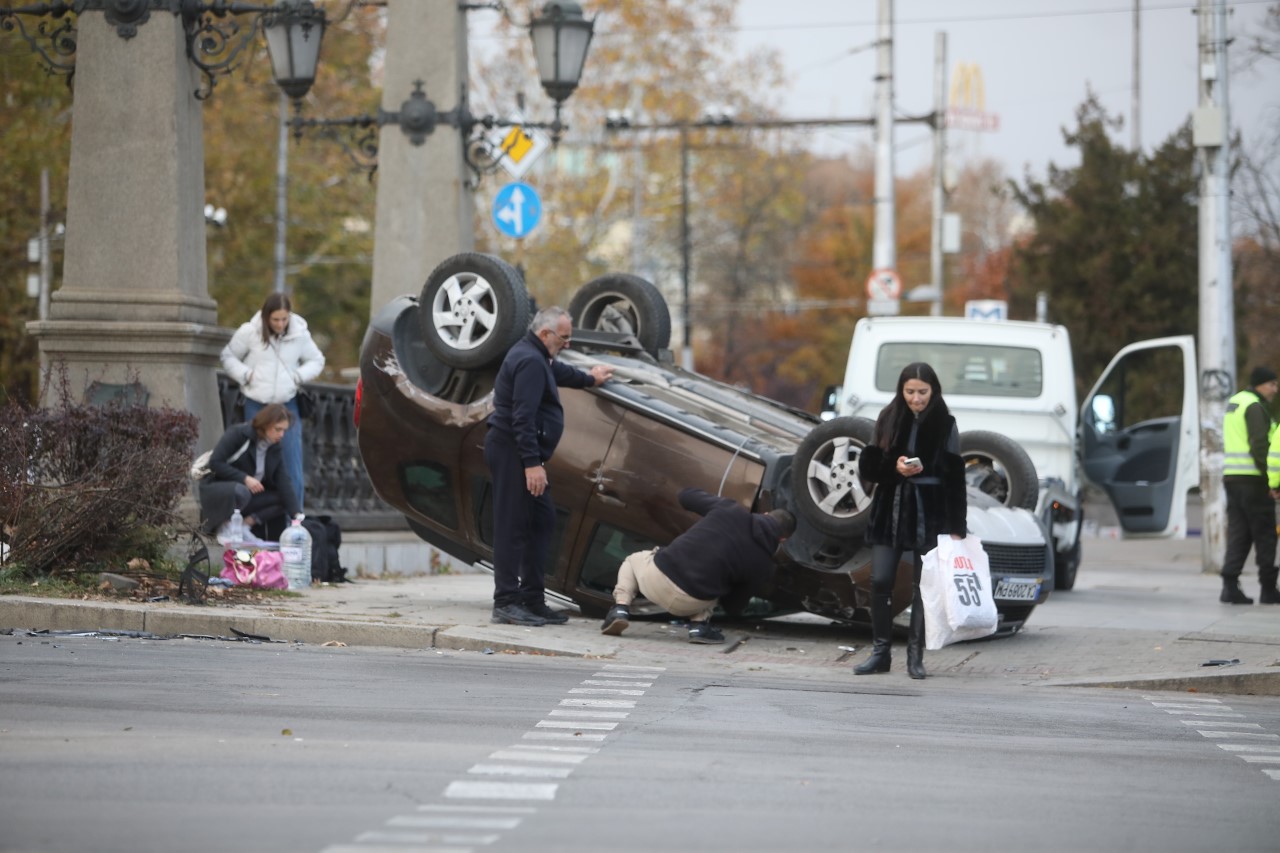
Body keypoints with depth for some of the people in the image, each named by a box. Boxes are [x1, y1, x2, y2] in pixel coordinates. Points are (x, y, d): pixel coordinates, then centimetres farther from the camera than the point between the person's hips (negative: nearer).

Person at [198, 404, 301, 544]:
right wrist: (244, 478, -27)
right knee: (241, 491, -40)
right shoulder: (238, 434, -14)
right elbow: (215, 463, -20)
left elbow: (284, 483, -7)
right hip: (218, 491, -6)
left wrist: (296, 513, -21)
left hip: (249, 493, 6)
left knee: (283, 499, -14)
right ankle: (225, 527, -16)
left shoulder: (274, 448, 2)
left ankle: (247, 522, -12)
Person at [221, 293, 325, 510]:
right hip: (256, 404, 0)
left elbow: (317, 361, 11)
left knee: (292, 459, -6)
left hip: (288, 404, 0)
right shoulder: (249, 333, -6)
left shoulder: (300, 335, -2)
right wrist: (245, 374, -9)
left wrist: (299, 376, -6)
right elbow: (228, 357, 7)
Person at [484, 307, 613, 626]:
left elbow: (558, 372, 45)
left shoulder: (535, 357, 20)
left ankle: (532, 600, 15)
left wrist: (588, 379, 61)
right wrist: (532, 463, -26)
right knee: (514, 526, -12)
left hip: (519, 453, 11)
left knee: (542, 522, 13)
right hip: (513, 452, -11)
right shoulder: (530, 361, -16)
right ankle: (506, 603, -14)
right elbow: (523, 417, -23)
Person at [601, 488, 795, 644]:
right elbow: (734, 606, 11)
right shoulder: (763, 567, 0)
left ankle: (621, 608, 11)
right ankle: (699, 623, 10)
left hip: (656, 576, 0)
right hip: (685, 604, 0)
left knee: (633, 560, 35)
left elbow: (686, 495, 16)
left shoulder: (729, 510, 0)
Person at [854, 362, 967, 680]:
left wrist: (956, 527, -7)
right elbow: (867, 467, 5)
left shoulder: (945, 424, -1)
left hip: (930, 513, -2)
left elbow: (955, 478, -3)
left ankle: (915, 656, 8)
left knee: (923, 585, 1)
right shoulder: (888, 419, 5)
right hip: (890, 510, 2)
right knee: (880, 581, -3)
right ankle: (880, 652, 7)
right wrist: (894, 468, -15)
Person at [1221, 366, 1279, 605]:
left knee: (1238, 533, 6)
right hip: (1252, 478, -8)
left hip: (1231, 476, 8)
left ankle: (1230, 586, -3)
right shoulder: (1255, 407, -11)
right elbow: (1259, 446, -19)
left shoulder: (1233, 404, 19)